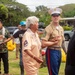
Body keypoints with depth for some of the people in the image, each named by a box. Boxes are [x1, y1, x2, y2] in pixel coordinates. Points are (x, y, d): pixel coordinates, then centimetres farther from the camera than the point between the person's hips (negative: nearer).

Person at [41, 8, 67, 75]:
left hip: (59, 52, 8)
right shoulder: (48, 28, -13)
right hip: (52, 52, -8)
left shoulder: (61, 28, 12)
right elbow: (44, 43, -21)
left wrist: (66, 52, 20)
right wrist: (54, 42, -12)